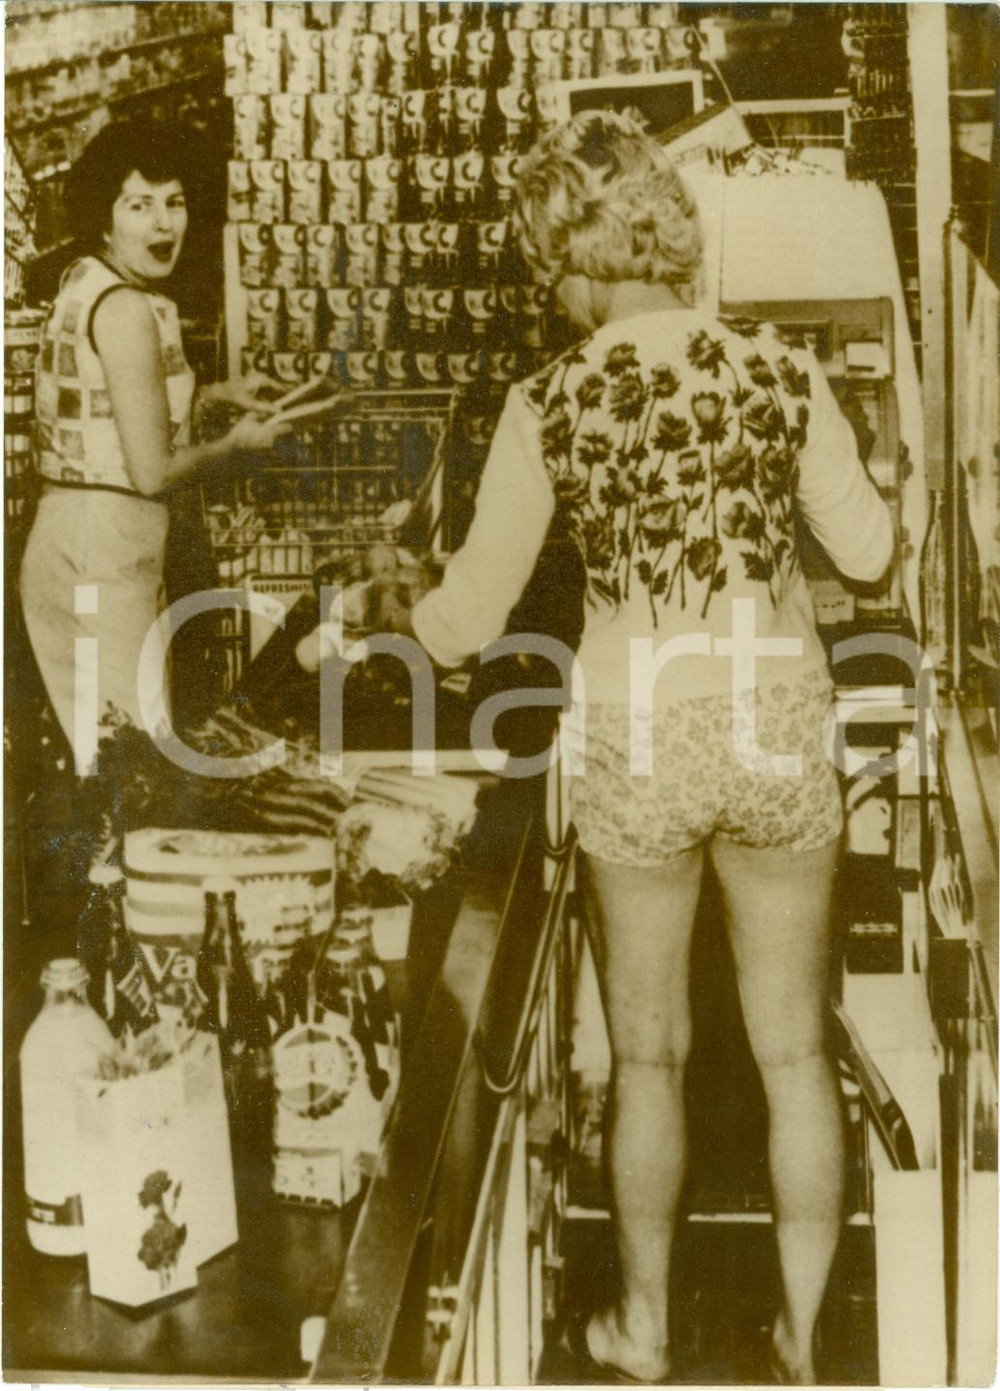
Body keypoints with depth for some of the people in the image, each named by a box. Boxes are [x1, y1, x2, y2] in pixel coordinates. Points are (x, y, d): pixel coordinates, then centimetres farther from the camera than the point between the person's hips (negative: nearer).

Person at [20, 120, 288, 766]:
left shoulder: (84, 282, 13)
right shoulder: (125, 307, -16)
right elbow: (153, 471, -18)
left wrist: (217, 393, 23)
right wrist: (238, 442, -1)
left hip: (65, 539, 10)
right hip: (105, 552, -10)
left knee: (96, 758, 19)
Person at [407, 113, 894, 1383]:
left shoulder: (548, 406, -9)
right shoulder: (779, 367, -6)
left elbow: (472, 616, -4)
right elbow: (868, 550, 3)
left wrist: (395, 619, 17)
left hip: (635, 747, -1)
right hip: (780, 735, 1)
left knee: (647, 1053, 18)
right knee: (793, 1050, 18)